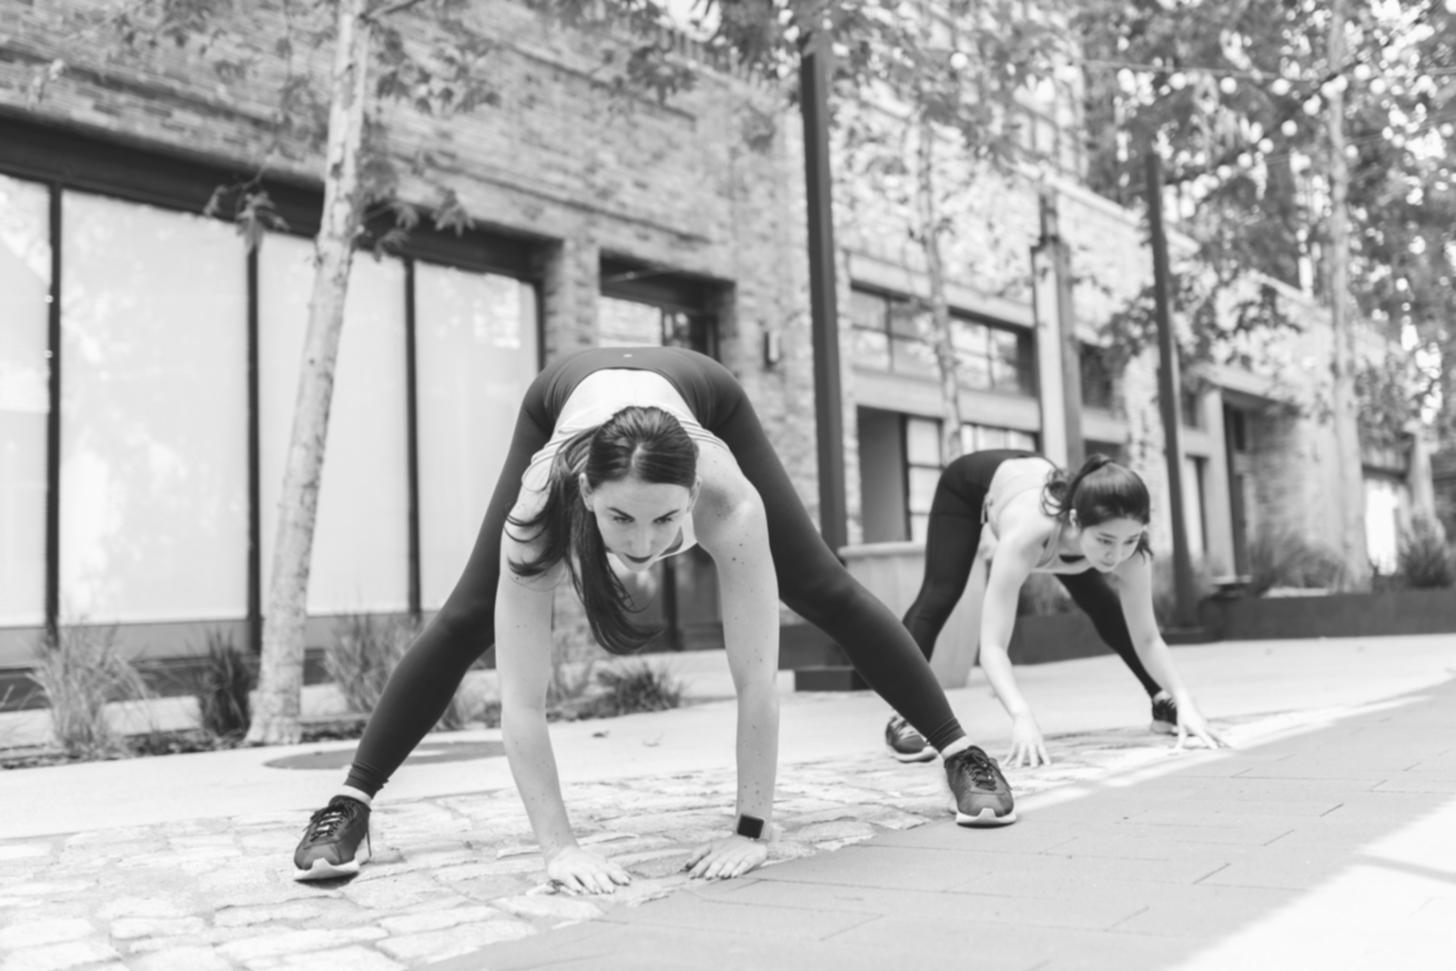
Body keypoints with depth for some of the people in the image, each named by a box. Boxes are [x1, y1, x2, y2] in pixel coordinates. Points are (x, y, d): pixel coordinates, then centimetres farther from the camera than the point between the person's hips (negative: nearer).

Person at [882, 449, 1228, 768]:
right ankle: (903, 718, -8)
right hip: (971, 483, -4)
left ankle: (1163, 702, 15)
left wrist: (1184, 701, -40)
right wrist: (1022, 715, -66)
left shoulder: (1130, 553, -36)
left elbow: (1147, 638, -25)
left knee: (1103, 604, 1)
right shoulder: (1028, 535, -49)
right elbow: (992, 646, -51)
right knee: (939, 596, -15)